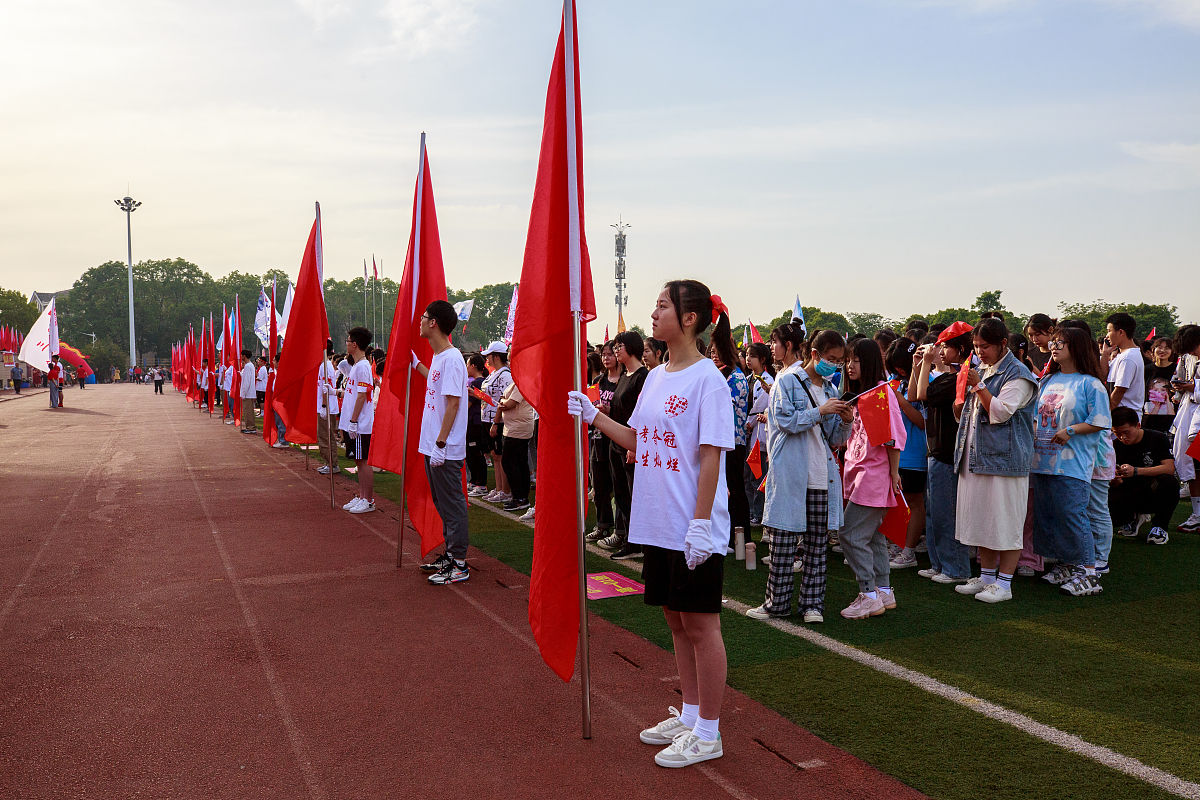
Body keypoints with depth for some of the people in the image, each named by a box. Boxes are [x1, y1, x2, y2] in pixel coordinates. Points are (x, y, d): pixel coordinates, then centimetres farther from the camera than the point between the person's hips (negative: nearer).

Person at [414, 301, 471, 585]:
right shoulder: (437, 358, 12)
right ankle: (450, 553, 28)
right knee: (442, 503, 17)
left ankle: (460, 564, 3)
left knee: (452, 503, -4)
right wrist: (416, 364, 41)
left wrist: (441, 442, -22)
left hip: (446, 449, -10)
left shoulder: (452, 358, -17)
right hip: (432, 445, 10)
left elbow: (453, 403, -21)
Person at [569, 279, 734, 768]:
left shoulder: (707, 379, -13)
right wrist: (592, 416, 8)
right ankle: (689, 716, 32)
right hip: (658, 525, 8)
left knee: (700, 624, 3)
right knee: (676, 621, 17)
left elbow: (711, 455, -16)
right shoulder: (655, 378, 11)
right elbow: (637, 441, 18)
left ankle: (708, 733, 16)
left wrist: (701, 522, -19)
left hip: (696, 530, -8)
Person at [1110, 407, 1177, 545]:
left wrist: (1135, 471, -30)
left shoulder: (1157, 438, -6)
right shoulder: (1116, 446, 2)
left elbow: (1169, 468, -20)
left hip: (1155, 495, -2)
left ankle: (1159, 525, -12)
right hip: (1130, 497, 2)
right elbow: (1118, 484, 1)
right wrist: (1115, 479, -25)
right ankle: (1128, 519, 7)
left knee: (1168, 481, -36)